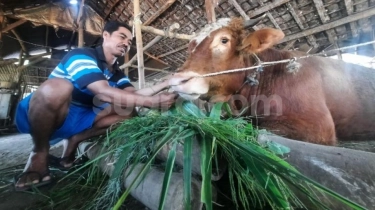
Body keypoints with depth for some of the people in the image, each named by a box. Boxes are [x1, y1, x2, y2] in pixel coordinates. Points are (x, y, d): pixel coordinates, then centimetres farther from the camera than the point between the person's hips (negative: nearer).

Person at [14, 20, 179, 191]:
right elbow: (104, 93, -34)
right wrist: (153, 102, -38)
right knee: (56, 87, -38)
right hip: (37, 116, -5)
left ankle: (76, 140, -2)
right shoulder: (82, 55, -18)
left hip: (77, 120, 6)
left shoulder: (117, 72, 5)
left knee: (128, 112, -10)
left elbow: (133, 95, -9)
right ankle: (40, 152, -14)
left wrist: (164, 85, -17)